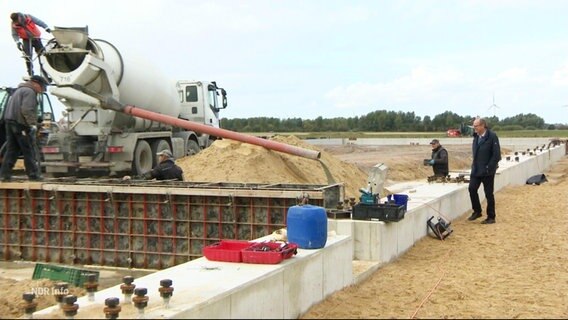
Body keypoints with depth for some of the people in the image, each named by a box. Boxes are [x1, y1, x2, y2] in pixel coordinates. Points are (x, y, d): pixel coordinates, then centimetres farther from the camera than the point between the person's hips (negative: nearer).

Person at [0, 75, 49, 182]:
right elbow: (27, 110, -21)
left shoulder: (19, 90, 24)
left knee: (11, 150, 9)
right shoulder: (30, 91, -9)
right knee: (29, 151, -3)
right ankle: (33, 175, 0)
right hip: (21, 124, -9)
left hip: (9, 121, 9)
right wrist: (33, 124, -22)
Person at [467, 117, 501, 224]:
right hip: (476, 169, 6)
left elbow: (496, 154, -16)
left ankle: (491, 217, 13)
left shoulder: (492, 136, -15)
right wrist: (474, 164, 9)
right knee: (472, 189, 0)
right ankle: (477, 211, 18)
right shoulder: (476, 136, 7)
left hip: (487, 171, -6)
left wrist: (489, 168, -17)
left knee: (489, 194, 2)